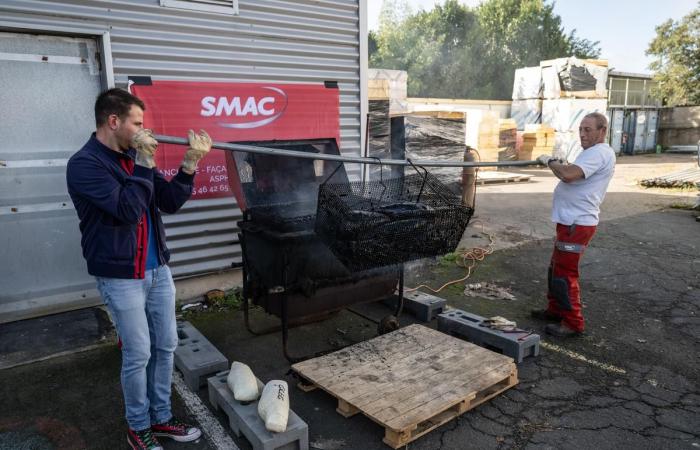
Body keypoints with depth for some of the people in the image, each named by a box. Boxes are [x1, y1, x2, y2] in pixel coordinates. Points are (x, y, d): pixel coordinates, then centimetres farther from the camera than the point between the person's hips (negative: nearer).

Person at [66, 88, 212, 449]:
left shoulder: (134, 156, 7)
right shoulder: (84, 164, -14)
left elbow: (169, 203, 4)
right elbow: (129, 209, -26)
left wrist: (190, 164, -8)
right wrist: (144, 161, -21)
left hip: (158, 270, 7)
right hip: (121, 277, -7)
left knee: (166, 346, 13)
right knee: (138, 355, 4)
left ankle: (161, 418, 31)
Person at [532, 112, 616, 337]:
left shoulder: (599, 153, -16)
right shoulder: (594, 152, 19)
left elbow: (569, 174, -30)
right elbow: (573, 176, 22)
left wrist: (550, 161, -13)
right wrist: (558, 165, 5)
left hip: (577, 224, -11)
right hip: (571, 221, 11)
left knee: (565, 273, -4)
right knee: (556, 268, 19)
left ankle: (573, 323, 6)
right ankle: (555, 310, 33)